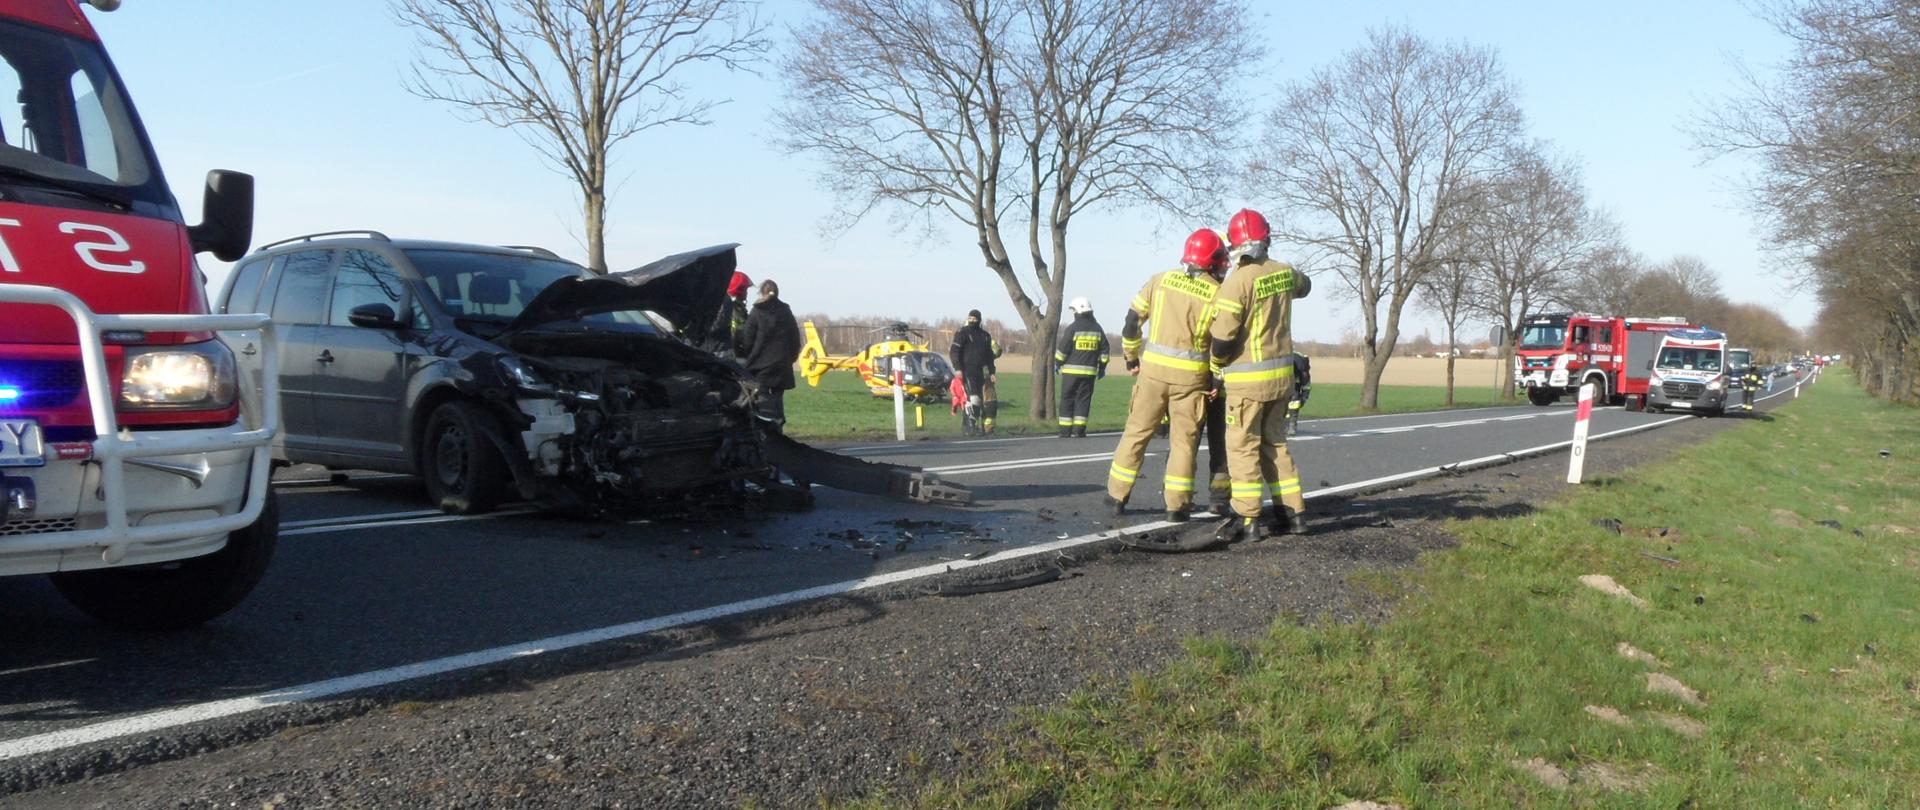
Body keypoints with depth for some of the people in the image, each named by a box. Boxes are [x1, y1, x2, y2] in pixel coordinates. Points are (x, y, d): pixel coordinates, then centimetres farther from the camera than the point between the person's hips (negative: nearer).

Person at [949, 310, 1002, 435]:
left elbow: (989, 356, 22)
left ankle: (988, 428, 11)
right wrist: (958, 369, -18)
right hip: (968, 371, -6)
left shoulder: (985, 335, 16)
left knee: (990, 402, 4)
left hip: (982, 372, 6)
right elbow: (953, 351, -8)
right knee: (973, 399, -18)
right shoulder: (962, 333, -2)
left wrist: (992, 372, 15)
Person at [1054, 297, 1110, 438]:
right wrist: (1102, 367, 16)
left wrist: (1057, 363, 5)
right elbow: (1105, 349, 9)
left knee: (1067, 399, 3)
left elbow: (1063, 348, -9)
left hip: (1071, 370, -3)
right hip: (1089, 371, 3)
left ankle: (1065, 431, 1)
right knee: (1083, 400, 6)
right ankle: (1079, 431, 2)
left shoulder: (1072, 328, -8)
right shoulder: (1097, 329, 7)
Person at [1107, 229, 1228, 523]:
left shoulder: (1161, 280, 3)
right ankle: (1177, 505, 8)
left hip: (1153, 368, 2)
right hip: (1191, 375, -2)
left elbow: (1132, 320, 5)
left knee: (1136, 432, 11)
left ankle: (1117, 496, 14)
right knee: (1184, 440, 8)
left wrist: (1131, 358, 15)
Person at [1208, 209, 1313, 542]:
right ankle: (1293, 512, 17)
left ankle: (1246, 519, -3)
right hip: (1282, 375, 7)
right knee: (1274, 442, 16)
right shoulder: (1283, 273, 3)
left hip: (1248, 378, -7)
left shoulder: (1237, 282, -18)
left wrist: (1216, 362, 1)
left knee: (1242, 445, -1)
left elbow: (1222, 337, -19)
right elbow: (1304, 285, 30)